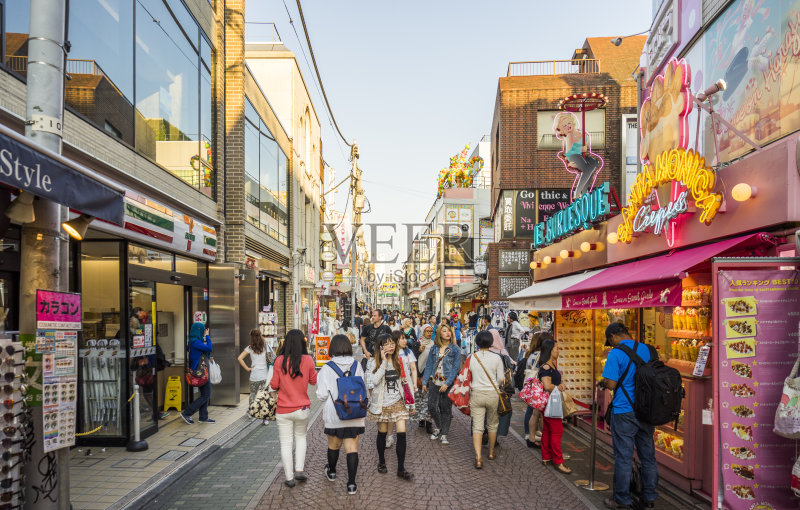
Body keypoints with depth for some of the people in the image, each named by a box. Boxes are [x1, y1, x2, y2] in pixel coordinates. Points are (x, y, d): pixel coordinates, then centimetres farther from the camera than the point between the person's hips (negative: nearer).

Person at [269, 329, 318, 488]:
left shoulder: (280, 361, -11)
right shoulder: (307, 360, -11)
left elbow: (274, 385, -3)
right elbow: (314, 380, 4)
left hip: (283, 409, -1)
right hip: (302, 408, 1)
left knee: (286, 443, 9)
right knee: (300, 437, 23)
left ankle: (289, 477, 14)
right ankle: (299, 470, 17)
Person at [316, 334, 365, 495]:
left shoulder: (327, 368, -13)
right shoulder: (357, 365, -5)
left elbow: (322, 395, -12)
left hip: (334, 415, -1)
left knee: (334, 444, 19)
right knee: (352, 447, 4)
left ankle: (331, 472, 42)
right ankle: (351, 483, 1)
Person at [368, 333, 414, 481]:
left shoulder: (401, 361, 2)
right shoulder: (376, 362, -7)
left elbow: (406, 380, 9)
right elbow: (375, 380, -23)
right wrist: (384, 361, -22)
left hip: (398, 402, 2)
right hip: (382, 402, -2)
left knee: (402, 434, -7)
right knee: (382, 433, 10)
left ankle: (401, 468, 2)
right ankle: (381, 462, 32)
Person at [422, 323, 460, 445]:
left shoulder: (455, 349, -3)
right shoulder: (434, 348, 8)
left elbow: (455, 368, -7)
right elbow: (429, 365, 10)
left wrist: (447, 384, -15)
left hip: (448, 384, -3)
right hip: (434, 382, 3)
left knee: (446, 408, 2)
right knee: (431, 406, -2)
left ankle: (444, 434, 14)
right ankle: (438, 427, 23)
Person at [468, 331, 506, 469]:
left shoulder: (471, 358, -3)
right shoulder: (496, 358, -7)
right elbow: (501, 378, -3)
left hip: (476, 394, 0)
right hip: (492, 394, 0)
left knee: (477, 426, 1)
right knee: (492, 424, 19)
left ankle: (478, 458, -9)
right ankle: (491, 452, 35)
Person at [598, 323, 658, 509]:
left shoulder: (615, 354, -13)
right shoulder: (647, 350, 7)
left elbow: (611, 384, -18)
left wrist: (602, 383, 4)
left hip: (624, 412, -6)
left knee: (623, 457, 3)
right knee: (648, 455, 14)